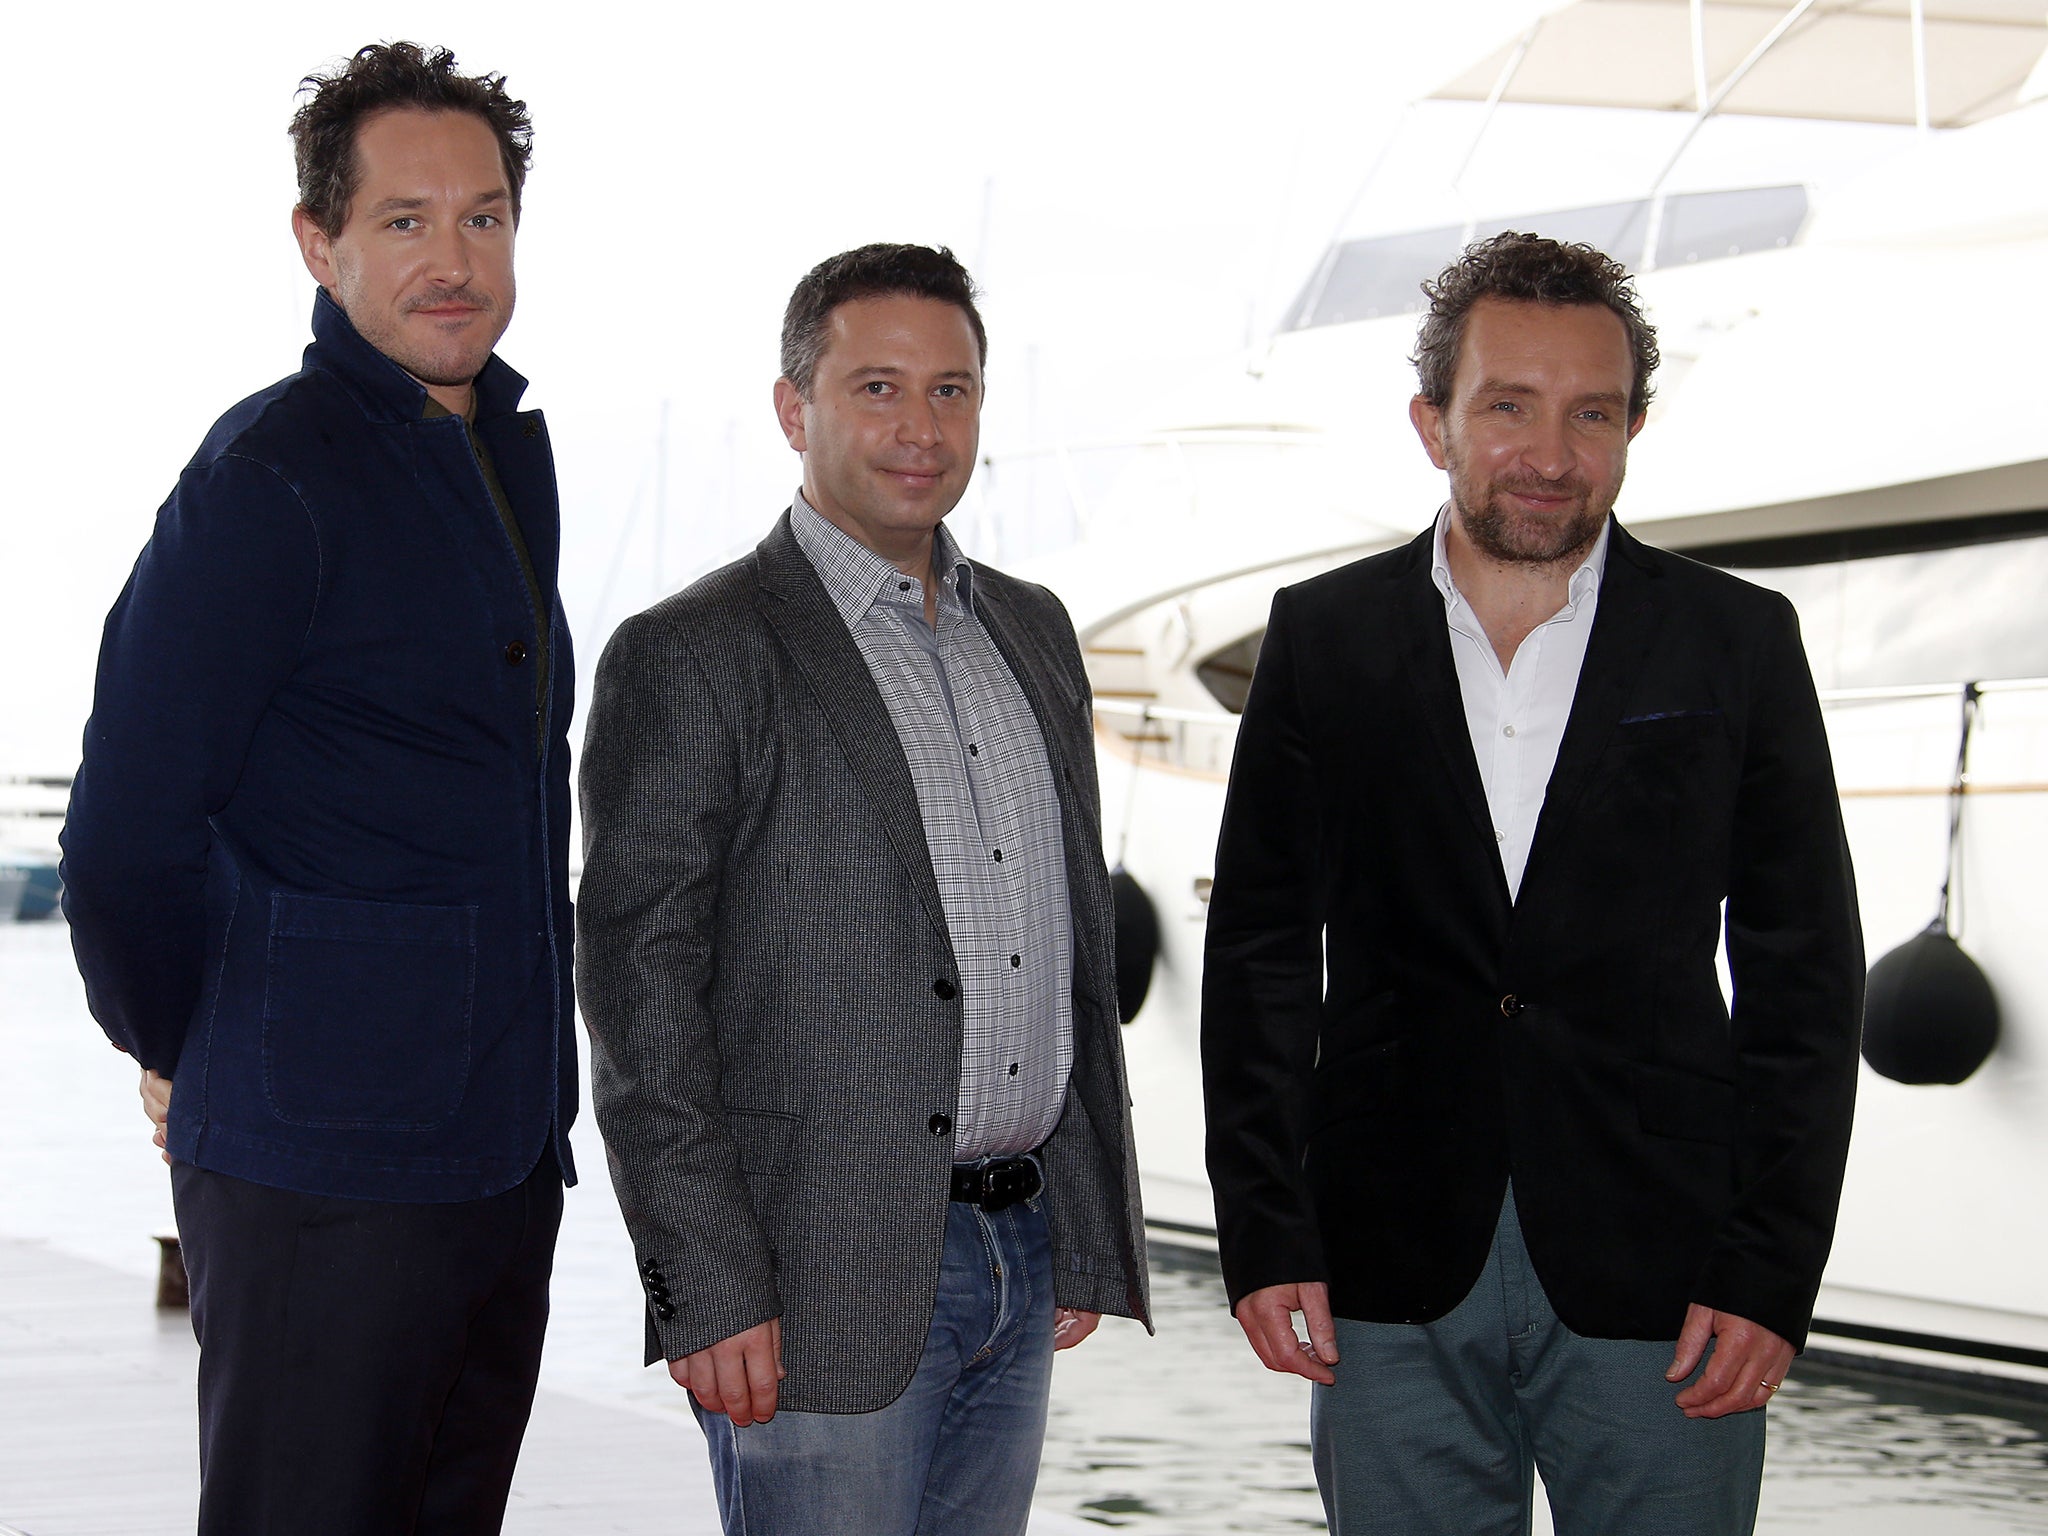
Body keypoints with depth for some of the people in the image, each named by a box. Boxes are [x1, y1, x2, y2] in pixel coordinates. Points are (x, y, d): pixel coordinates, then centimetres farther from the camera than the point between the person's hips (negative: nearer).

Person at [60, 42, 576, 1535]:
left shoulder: (508, 451, 13)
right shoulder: (270, 475, -13)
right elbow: (128, 836, -14)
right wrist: (182, 1056, 1)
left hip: (506, 1155, 8)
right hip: (325, 1170, -8)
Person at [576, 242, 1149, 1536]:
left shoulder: (1033, 632, 14)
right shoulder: (691, 656, -7)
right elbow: (639, 994, -11)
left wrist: (1093, 1231, 14)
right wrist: (708, 1289, -16)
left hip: (1019, 1264, 7)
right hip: (823, 1283, -6)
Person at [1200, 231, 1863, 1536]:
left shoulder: (1738, 644, 3)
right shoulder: (1326, 640, 6)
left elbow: (1806, 972, 2)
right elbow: (1262, 951, 7)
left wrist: (1772, 1273, -5)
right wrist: (1264, 1233, -1)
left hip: (1658, 1280, -1)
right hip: (1393, 1277, 1)